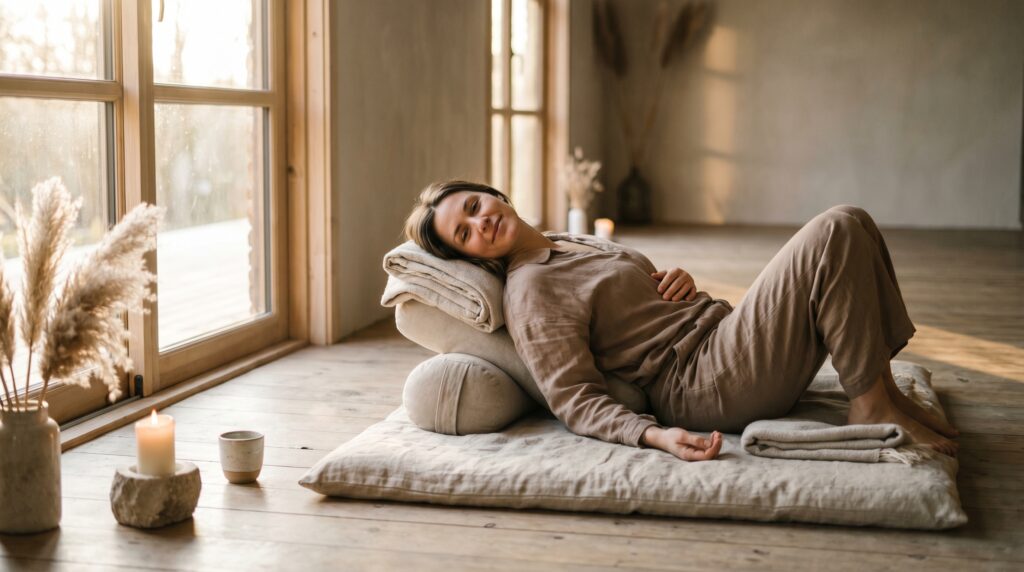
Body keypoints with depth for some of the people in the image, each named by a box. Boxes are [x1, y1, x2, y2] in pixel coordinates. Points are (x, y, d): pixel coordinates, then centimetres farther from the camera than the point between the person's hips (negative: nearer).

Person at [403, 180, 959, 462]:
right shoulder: (529, 292, -9)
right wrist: (655, 434, -32)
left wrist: (682, 284, 5)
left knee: (850, 223, 1)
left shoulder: (576, 244, 20)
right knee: (832, 235, -19)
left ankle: (884, 389, 0)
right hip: (702, 386, -9)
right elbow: (577, 401, -17)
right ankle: (872, 406, -12)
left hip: (723, 336, 9)